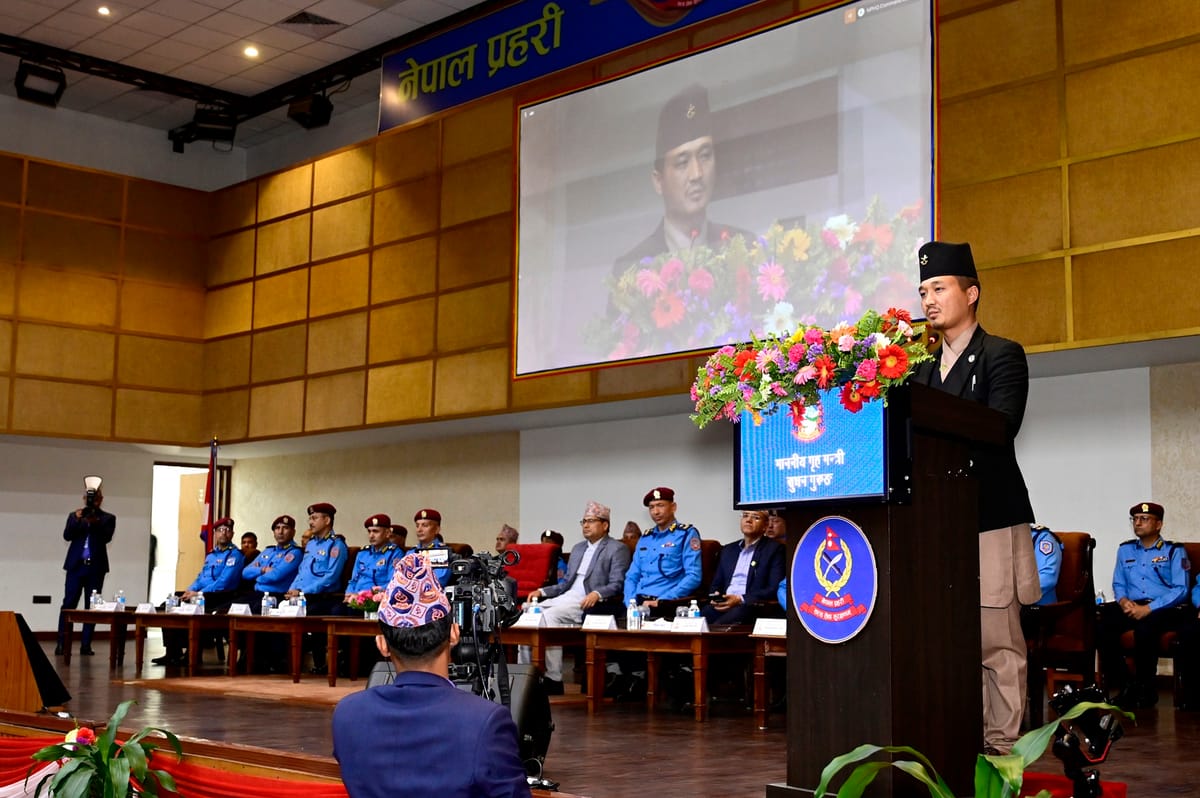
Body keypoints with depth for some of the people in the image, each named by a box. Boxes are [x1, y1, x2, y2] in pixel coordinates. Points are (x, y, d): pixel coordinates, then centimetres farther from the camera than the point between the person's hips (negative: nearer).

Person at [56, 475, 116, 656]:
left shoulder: (108, 518, 7)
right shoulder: (74, 516, 11)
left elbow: (107, 537, -9)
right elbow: (67, 536, -3)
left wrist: (96, 522, -24)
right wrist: (77, 519, -18)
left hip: (96, 567, -1)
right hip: (76, 565, 1)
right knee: (68, 604, -2)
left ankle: (86, 644, 4)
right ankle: (61, 643, -1)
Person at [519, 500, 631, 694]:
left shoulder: (617, 549, 1)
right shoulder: (578, 548, 26)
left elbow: (618, 585, -9)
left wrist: (597, 594, -27)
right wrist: (542, 591, 9)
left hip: (589, 604, -8)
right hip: (566, 598, 8)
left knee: (549, 616, -31)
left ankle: (553, 680, -28)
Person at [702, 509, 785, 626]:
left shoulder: (774, 549, 5)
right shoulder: (728, 549, 23)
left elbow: (774, 589, -5)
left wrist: (741, 599, -15)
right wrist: (716, 596, 2)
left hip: (751, 606, -5)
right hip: (723, 605, 5)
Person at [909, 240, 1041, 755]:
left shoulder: (1002, 355, 1)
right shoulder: (922, 370, 21)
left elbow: (999, 427, -14)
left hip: (990, 520, -6)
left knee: (996, 641, -5)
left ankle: (1000, 747, 1)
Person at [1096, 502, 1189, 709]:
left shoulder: (1175, 551, 7)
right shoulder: (1125, 550, 22)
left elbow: (1180, 590, -4)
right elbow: (1118, 583, 21)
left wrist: (1148, 609, -16)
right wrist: (1123, 600, -4)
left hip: (1165, 609, -4)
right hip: (1132, 606, 4)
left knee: (1145, 626, -38)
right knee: (1103, 625, -28)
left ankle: (1144, 690, -20)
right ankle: (1123, 686, -17)